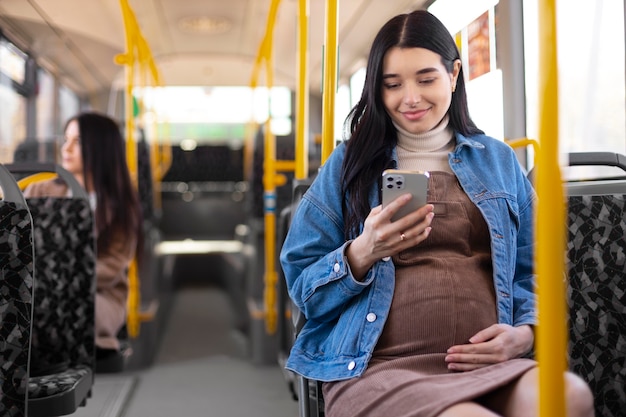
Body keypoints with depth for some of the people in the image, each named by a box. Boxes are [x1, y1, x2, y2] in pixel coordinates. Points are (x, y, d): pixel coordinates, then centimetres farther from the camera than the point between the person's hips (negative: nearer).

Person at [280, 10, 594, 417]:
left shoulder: (499, 161, 17)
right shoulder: (349, 164, 11)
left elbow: (530, 273, 19)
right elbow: (303, 288, 7)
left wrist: (525, 333, -1)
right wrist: (362, 254, -12)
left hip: (487, 365, 3)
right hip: (377, 369, -2)